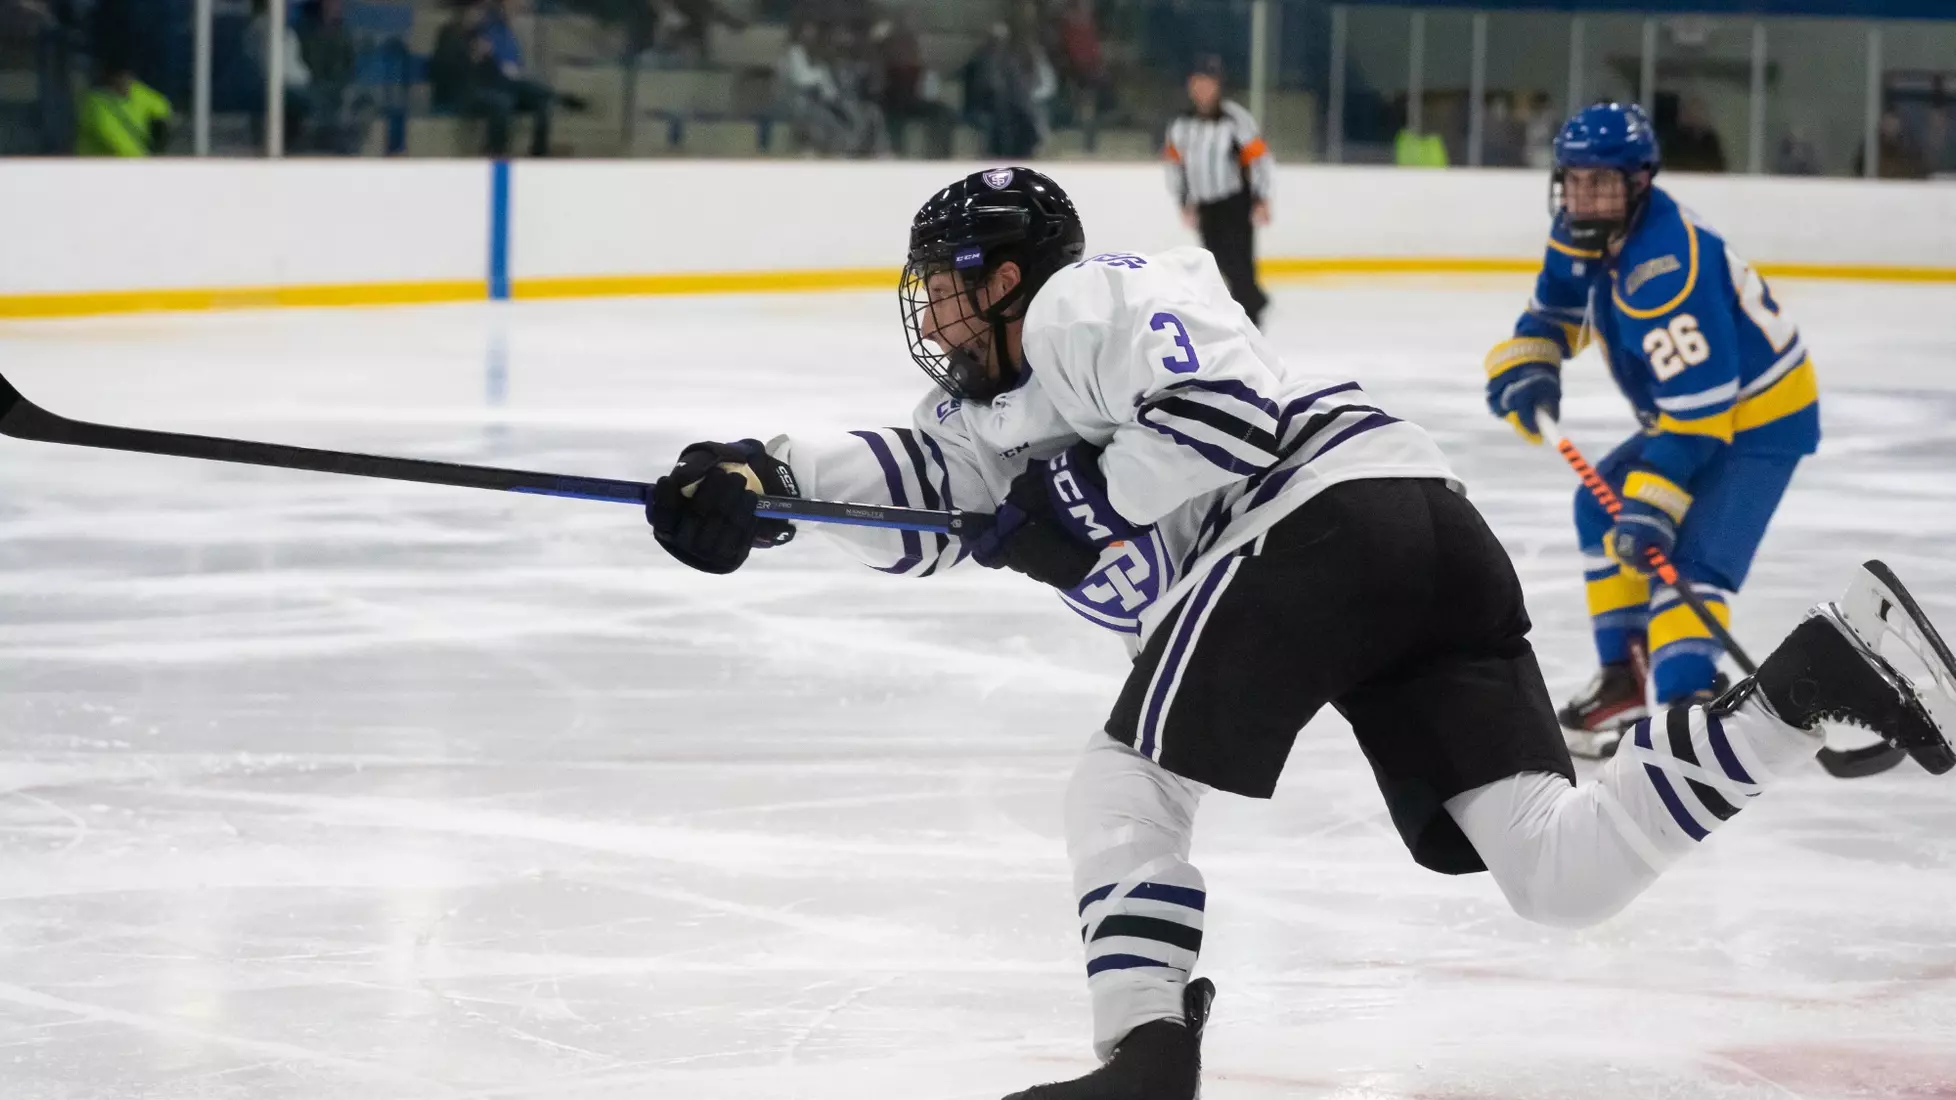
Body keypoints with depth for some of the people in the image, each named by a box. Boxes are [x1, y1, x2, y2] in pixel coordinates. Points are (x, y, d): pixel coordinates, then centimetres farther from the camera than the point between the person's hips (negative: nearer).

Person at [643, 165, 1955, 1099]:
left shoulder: (1081, 301, 4)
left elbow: (1224, 404, -11)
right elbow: (914, 487, 18)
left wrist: (1090, 505, -3)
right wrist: (764, 480, 7)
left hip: (1328, 503, -9)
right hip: (1434, 538, 9)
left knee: (1126, 784, 0)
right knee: (1563, 869, -3)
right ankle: (1809, 676, -11)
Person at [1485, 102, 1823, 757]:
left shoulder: (1664, 267, -33)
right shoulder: (1587, 231, -3)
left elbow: (1698, 405, -35)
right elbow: (1554, 310, 15)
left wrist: (1655, 502, -38)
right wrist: (1527, 366, -7)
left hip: (1758, 419, -11)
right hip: (1685, 410, 11)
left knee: (1686, 557, -25)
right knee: (1604, 508, 19)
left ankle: (1687, 705, -37)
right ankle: (1625, 679, 24)